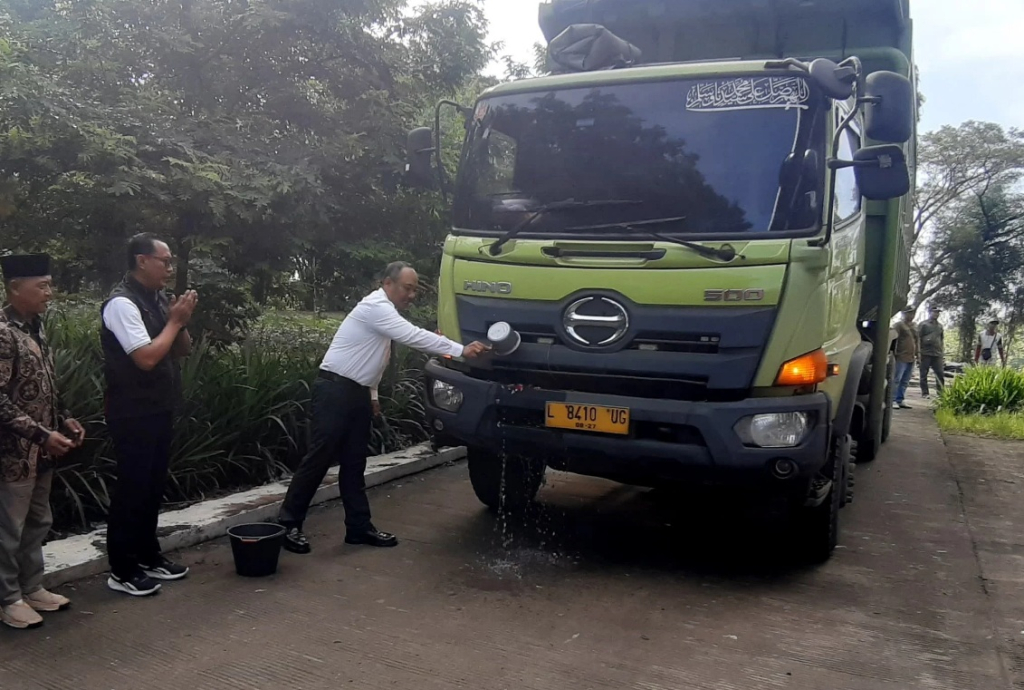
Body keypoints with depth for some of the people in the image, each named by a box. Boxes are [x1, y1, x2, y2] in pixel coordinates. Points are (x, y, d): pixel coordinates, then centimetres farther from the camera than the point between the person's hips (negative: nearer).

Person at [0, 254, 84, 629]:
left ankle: (32, 588, 32)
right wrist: (42, 435, -23)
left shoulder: (35, 328, 9)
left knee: (38, 522, 18)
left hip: (41, 451, 9)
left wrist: (63, 420, 6)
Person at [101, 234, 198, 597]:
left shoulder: (158, 300, 8)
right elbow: (146, 358, -25)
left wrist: (181, 321, -5)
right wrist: (175, 320, -15)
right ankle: (121, 570, 12)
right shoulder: (123, 303, -17)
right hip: (134, 414, -8)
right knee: (132, 488, 0)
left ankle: (148, 555, 30)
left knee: (153, 486, 16)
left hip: (159, 409, 8)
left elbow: (182, 350, 14)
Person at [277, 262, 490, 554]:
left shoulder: (385, 312, 15)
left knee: (354, 463, 10)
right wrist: (460, 350, -30)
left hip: (356, 392, 10)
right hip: (335, 390, -10)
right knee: (319, 459, -6)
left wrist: (372, 394, 20)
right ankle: (288, 524, 4)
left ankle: (359, 527, 15)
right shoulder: (375, 307, -17)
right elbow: (414, 336, -28)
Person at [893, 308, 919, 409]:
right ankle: (893, 400, -6)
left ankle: (900, 400, 13)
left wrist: (918, 352, 13)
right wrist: (894, 353, -15)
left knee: (905, 381, 8)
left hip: (912, 358, 7)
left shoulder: (914, 326, 18)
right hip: (901, 357, -7)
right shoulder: (899, 325, -4)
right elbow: (894, 339, -10)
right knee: (897, 379, -8)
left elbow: (917, 340, 22)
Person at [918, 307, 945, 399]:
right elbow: (918, 339, -3)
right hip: (925, 353, -4)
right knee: (924, 374, 0)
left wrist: (943, 353, 14)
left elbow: (942, 340, 21)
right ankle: (925, 393, 6)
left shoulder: (940, 326, 18)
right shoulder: (923, 325, 1)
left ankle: (941, 393, 7)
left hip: (937, 354, 5)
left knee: (940, 374, 1)